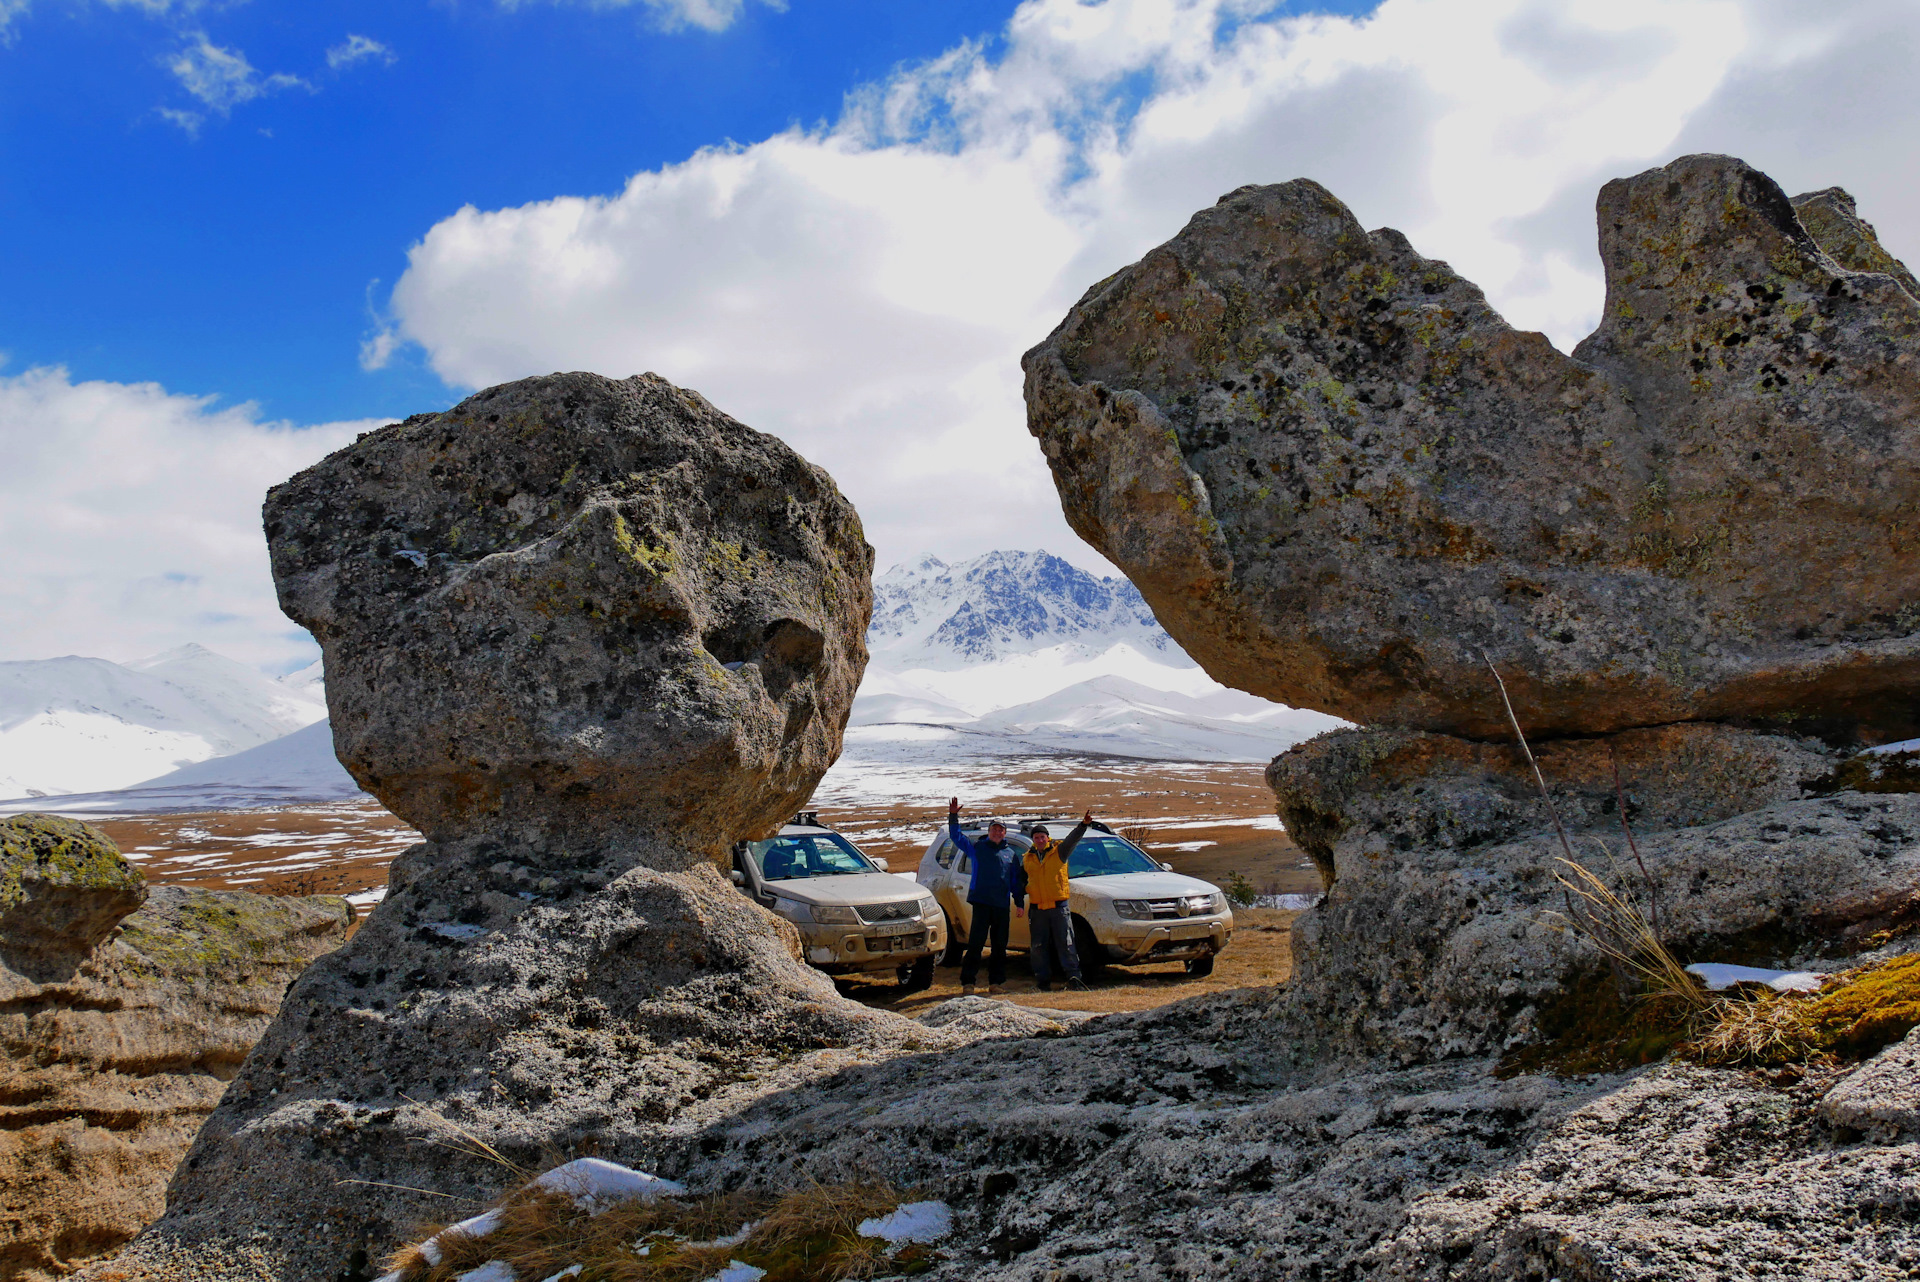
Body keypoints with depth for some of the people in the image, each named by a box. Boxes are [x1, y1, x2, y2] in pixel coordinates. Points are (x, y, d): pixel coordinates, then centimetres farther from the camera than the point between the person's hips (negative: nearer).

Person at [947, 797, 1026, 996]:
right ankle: (967, 982, -6)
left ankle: (996, 982, 14)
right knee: (975, 944, -7)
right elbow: (956, 836, 3)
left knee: (1000, 946, 7)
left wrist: (1019, 902, 11)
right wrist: (953, 816, -10)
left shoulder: (1011, 854, 15)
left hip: (1002, 905, 3)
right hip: (981, 903, -3)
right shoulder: (977, 847, 9)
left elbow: (1017, 881, 17)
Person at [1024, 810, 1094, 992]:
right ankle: (1043, 980, 12)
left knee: (1066, 943, -3)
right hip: (1037, 909, 3)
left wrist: (1083, 825, -31)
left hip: (1059, 906, -3)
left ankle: (1073, 977, -1)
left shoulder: (1059, 852, 1)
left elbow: (1072, 839, -15)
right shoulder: (1027, 858, 11)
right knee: (1039, 947, 5)